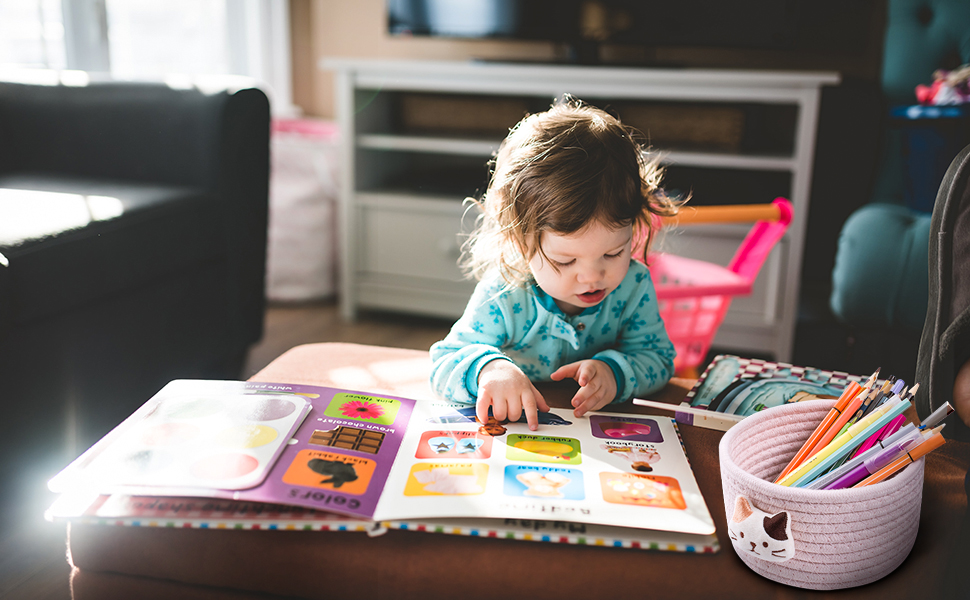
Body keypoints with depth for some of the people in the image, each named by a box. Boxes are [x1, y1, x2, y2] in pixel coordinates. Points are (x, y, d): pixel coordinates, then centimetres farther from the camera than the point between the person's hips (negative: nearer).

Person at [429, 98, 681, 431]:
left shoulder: (634, 285, -12)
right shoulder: (502, 299, -21)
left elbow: (658, 359, -4)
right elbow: (444, 364, -17)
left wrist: (615, 371, -26)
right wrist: (487, 367, -40)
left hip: (608, 431, 2)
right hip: (517, 433, -1)